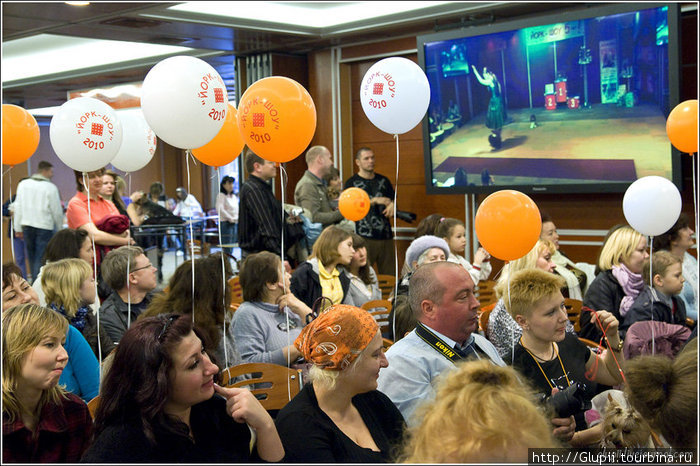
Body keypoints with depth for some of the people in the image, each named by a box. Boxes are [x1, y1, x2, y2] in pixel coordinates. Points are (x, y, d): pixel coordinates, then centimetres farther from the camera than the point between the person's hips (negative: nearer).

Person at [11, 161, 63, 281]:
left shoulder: (23, 184, 5)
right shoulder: (50, 187, -8)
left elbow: (18, 207, 7)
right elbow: (57, 211, -4)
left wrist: (18, 228, 12)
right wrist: (59, 228, 10)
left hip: (26, 225, 5)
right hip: (44, 226, -4)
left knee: (31, 256, 15)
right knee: (41, 258, -4)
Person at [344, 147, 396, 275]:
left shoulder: (383, 181, 16)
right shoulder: (352, 183, 2)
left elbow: (393, 199, 23)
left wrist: (392, 205, -2)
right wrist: (375, 201, -16)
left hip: (386, 235, 4)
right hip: (365, 237, -4)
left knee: (390, 276, 2)